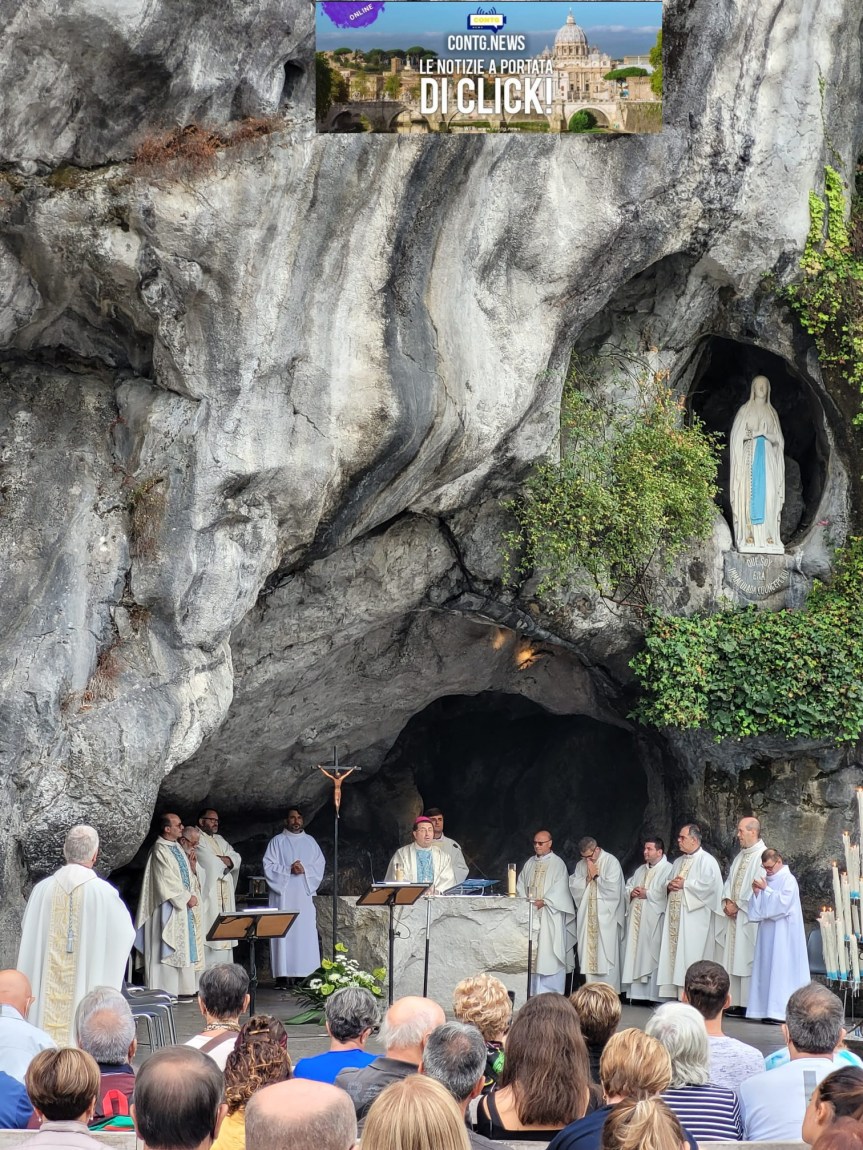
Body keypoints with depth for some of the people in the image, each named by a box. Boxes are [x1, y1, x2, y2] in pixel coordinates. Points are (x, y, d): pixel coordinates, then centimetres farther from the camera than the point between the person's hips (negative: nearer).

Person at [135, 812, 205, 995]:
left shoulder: (177, 847, 13)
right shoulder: (159, 850, -14)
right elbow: (167, 880, -18)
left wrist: (193, 894, 3)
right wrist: (187, 897, -13)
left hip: (184, 904, 9)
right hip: (169, 907, -9)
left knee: (184, 946, 9)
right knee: (169, 948, -7)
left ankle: (183, 987, 14)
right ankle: (166, 989, -4)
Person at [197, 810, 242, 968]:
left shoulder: (220, 840, 25)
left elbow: (236, 858, 13)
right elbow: (210, 862, -13)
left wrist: (220, 860, -6)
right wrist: (225, 861, 5)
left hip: (225, 895, 8)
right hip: (207, 894, -8)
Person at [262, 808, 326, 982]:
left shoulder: (310, 842, 14)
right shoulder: (277, 842, 6)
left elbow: (320, 865, 7)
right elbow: (269, 866, -3)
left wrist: (304, 869, -12)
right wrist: (289, 870, -16)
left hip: (304, 895, 2)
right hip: (283, 895, -2)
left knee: (305, 933, -2)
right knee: (284, 933, -6)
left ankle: (304, 974, 0)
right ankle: (283, 975, -6)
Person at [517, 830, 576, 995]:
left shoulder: (557, 864, -1)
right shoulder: (530, 863, 16)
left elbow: (559, 889, -10)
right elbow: (521, 885, 14)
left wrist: (543, 902, -18)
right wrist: (524, 900, -3)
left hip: (550, 914, -5)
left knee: (549, 951, -8)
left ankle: (552, 992, -6)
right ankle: (533, 990, 6)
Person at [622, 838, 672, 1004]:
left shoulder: (668, 870, -6)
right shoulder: (641, 870, 21)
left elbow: (667, 893, -19)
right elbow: (628, 886, 24)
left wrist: (647, 894, -13)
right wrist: (631, 892, 2)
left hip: (653, 921, -8)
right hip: (636, 919, 8)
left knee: (651, 956, -8)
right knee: (635, 954, 6)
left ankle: (653, 995, -5)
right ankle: (636, 992, 9)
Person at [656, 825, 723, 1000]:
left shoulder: (707, 860, -5)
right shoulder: (678, 862, 20)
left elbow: (709, 884, -18)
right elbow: (669, 882, 26)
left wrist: (684, 884, -12)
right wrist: (670, 885, 2)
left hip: (694, 916, -8)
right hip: (675, 917, 8)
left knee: (691, 955, -11)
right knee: (674, 952, 4)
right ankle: (676, 991, 7)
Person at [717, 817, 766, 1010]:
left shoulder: (762, 856, -9)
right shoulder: (740, 856, 18)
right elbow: (730, 880, 18)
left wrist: (737, 905, -11)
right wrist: (728, 901, 0)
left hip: (749, 917, -8)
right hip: (733, 915, 8)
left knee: (746, 958, -9)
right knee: (732, 958, 5)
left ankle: (748, 1002, -7)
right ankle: (733, 1000, 7)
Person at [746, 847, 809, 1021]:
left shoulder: (788, 879, -6)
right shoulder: (767, 880, 14)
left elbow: (782, 902, -17)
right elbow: (758, 907, 15)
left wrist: (765, 889, -13)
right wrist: (757, 892, -2)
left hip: (783, 933, -8)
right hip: (767, 930, 8)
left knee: (782, 967, -9)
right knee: (766, 968, 5)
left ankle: (783, 1010, -10)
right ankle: (768, 1008, 7)